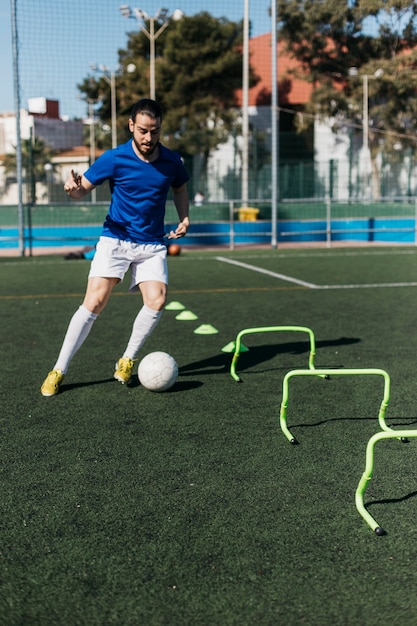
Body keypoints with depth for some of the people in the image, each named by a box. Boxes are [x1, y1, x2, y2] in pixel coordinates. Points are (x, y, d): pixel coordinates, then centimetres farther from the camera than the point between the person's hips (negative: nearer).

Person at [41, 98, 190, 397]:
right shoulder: (114, 159, -9)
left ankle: (127, 360, 5)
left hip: (152, 244, 3)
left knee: (157, 300, -18)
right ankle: (59, 370, -3)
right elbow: (83, 189, -3)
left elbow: (180, 187, 19)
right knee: (94, 302, -15)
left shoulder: (171, 161, -1)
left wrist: (184, 218, 3)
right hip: (115, 239, -2)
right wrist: (73, 188, -28)